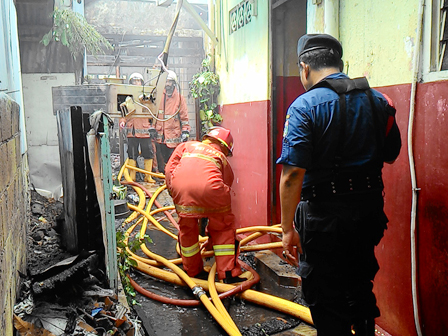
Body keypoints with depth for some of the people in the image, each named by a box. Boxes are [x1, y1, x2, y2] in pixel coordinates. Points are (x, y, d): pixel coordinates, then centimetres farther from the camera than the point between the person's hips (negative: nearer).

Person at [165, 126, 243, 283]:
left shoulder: (187, 146, 35)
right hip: (209, 186, -1)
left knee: (187, 229, 24)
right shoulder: (222, 159, 32)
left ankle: (192, 272, 38)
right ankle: (229, 274, 21)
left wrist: (174, 192, 27)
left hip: (181, 187, 2)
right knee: (223, 229, 21)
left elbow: (170, 168, 22)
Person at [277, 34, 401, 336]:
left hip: (324, 216, -6)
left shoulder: (304, 106, -15)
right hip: (369, 211, 7)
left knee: (326, 299, 10)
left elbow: (292, 176, -21)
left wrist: (288, 229, -14)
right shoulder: (378, 101, 4)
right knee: (360, 286, 27)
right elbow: (391, 155, 15)